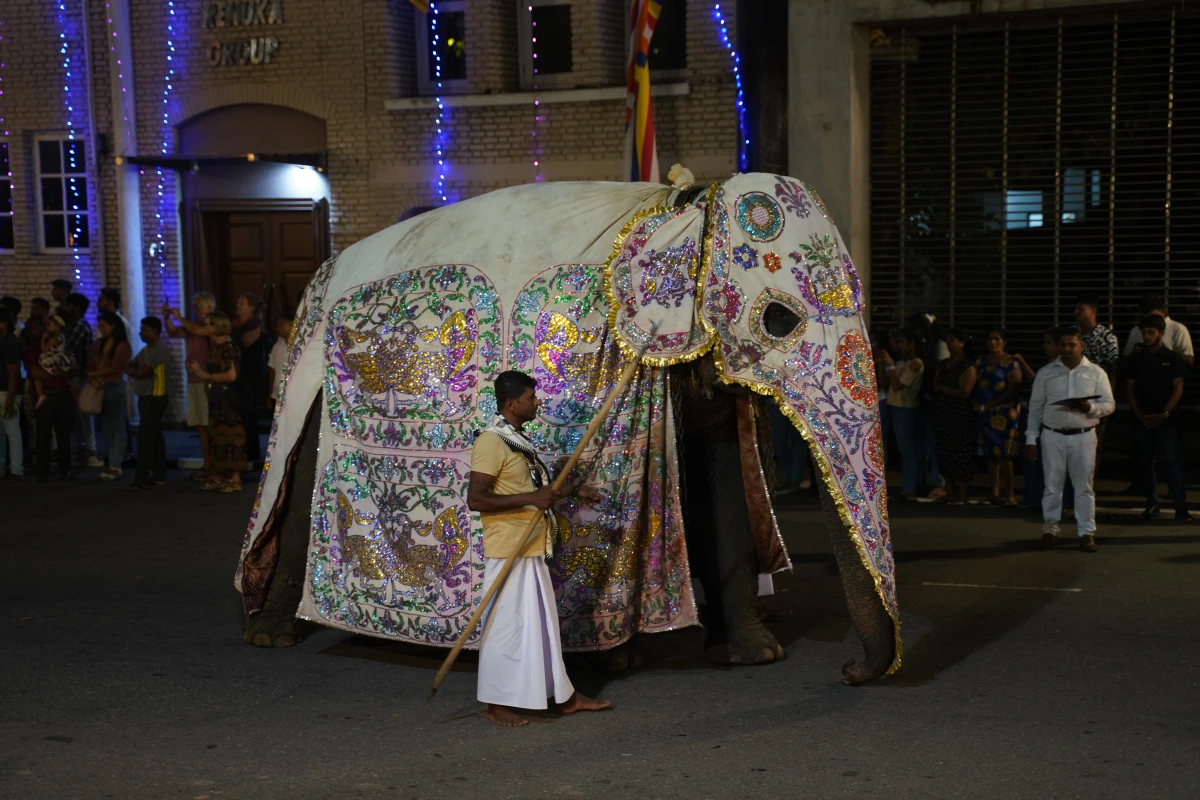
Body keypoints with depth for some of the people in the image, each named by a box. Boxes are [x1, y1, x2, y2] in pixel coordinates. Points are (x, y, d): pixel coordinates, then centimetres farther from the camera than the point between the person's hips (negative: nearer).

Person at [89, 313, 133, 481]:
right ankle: (112, 463, 12)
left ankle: (115, 466, -5)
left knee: (117, 427, -4)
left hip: (116, 388, -7)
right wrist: (94, 379, -10)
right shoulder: (99, 343, 12)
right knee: (107, 427, 8)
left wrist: (93, 375, -4)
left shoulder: (123, 346, -8)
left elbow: (114, 369, -13)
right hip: (100, 388, 7)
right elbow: (92, 365, 8)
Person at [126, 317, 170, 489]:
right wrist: (133, 370, -9)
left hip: (155, 399, -9)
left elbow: (140, 373, -20)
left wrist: (128, 370, -1)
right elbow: (130, 365, 13)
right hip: (146, 398, 9)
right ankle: (159, 476, 13)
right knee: (154, 438, 10)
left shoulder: (160, 350, -16)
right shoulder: (147, 349, 16)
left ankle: (142, 478, -9)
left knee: (146, 438, -10)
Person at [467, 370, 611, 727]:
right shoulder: (491, 442, -16)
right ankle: (497, 703, 11)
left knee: (543, 622, 15)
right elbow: (475, 499, -23)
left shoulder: (517, 440, 14)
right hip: (508, 550, -10)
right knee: (505, 625, -1)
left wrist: (575, 492, 17)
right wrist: (531, 498, -25)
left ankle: (565, 696, 24)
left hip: (531, 549, 10)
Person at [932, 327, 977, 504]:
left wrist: (941, 388, -7)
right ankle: (953, 491, 13)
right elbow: (934, 386, 16)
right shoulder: (942, 364, 15)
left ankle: (962, 494, 1)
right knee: (946, 454, 6)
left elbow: (964, 392, -16)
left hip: (961, 416, -7)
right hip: (943, 416, 7)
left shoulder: (967, 367, -7)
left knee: (961, 454, -4)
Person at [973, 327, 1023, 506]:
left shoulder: (1011, 364, -4)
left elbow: (1012, 392, -9)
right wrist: (977, 405, -8)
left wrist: (987, 406, -12)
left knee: (1004, 455, -8)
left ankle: (1011, 494, -1)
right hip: (986, 416, 5)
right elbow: (975, 387, 11)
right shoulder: (980, 362, 12)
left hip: (1006, 415, -5)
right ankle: (995, 492, 10)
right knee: (991, 454, 5)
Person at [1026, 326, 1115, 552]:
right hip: (1053, 436, 0)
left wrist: (1090, 408, -19)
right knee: (1052, 485, 4)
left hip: (1084, 436, 0)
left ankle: (1086, 533, 10)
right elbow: (1035, 407, 6)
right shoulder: (1046, 372, 4)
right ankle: (1049, 531, 14)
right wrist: (1031, 438, 2)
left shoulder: (1095, 373, 3)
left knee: (1084, 487, 3)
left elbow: (1109, 404, 3)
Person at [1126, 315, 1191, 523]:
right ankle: (1152, 505, 15)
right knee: (1146, 463, 6)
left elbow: (1178, 389, -2)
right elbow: (1130, 390, 8)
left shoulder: (1173, 358, 1)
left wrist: (1163, 415, -11)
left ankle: (1181, 508, -6)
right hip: (1143, 421, 3)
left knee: (1173, 464, -7)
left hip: (1166, 421, -3)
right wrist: (1141, 416, -4)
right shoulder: (1136, 359, 8)